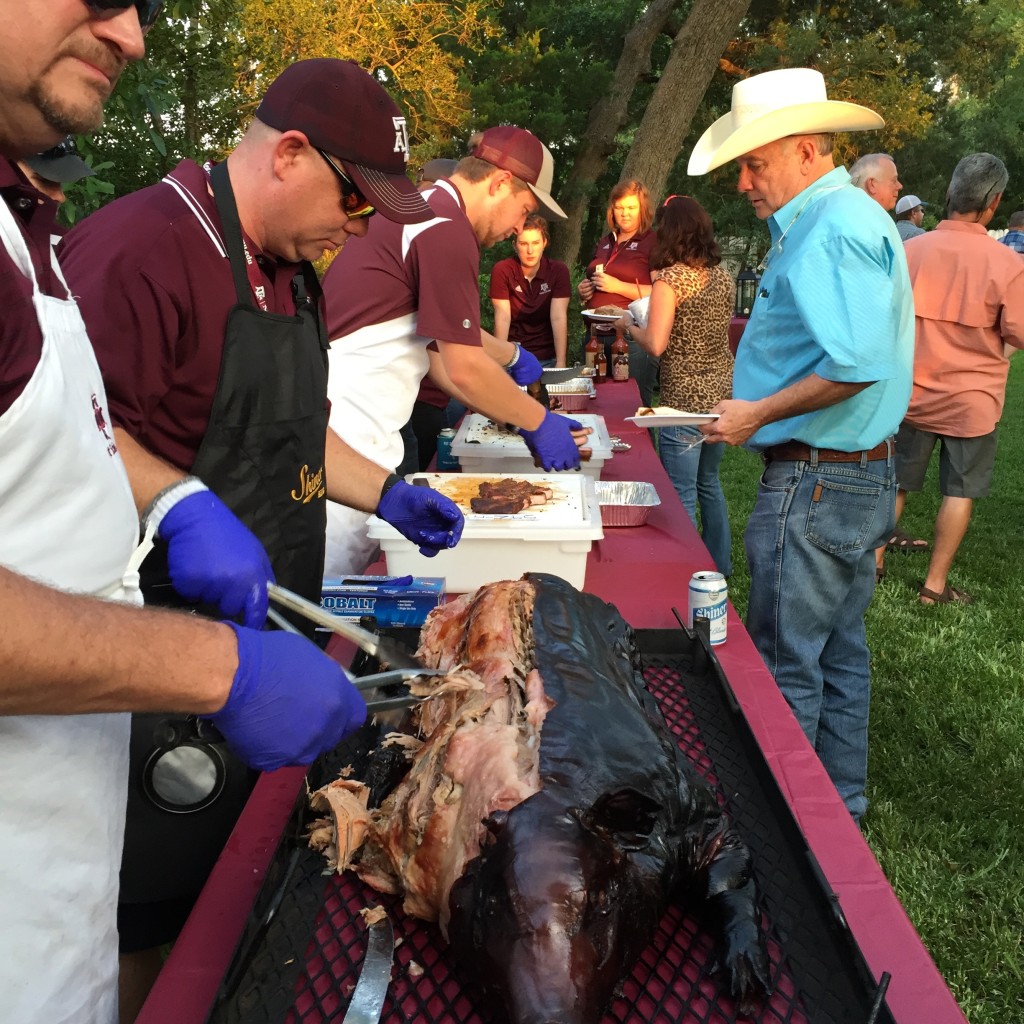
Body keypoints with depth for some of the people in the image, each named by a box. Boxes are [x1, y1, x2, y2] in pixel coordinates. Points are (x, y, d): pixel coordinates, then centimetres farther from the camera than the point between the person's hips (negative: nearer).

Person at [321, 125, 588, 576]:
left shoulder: (415, 211, 17)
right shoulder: (446, 229, -14)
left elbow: (440, 354, 20)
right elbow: (464, 369, -13)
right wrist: (538, 421, 0)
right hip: (343, 437, -10)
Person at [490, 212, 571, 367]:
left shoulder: (559, 270, -6)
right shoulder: (501, 270, -8)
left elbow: (558, 317, -14)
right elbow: (503, 317, -13)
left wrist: (561, 363, -22)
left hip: (548, 357, 1)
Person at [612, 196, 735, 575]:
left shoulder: (671, 279, -14)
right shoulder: (723, 276, 6)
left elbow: (655, 344, -20)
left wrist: (628, 326, -1)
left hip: (685, 399, -8)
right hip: (723, 393, 8)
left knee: (681, 495, 2)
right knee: (708, 481, 21)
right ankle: (719, 564, 32)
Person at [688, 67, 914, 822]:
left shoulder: (833, 228, -17)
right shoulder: (845, 217, 16)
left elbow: (857, 363, -28)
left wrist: (758, 414, -18)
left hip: (817, 482, -11)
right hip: (864, 476, 11)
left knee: (784, 665, 1)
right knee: (839, 654, 18)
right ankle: (840, 804, 32)